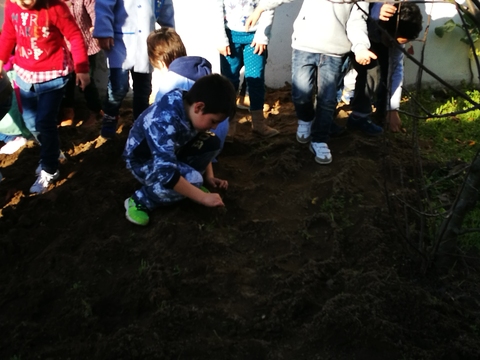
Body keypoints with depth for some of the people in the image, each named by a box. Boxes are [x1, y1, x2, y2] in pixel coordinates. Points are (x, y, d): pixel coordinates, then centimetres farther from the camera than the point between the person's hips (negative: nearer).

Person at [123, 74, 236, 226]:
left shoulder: (190, 110, -12)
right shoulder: (165, 121, -37)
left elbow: (203, 147, 6)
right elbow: (165, 172, -41)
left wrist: (209, 177, -4)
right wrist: (203, 197, -35)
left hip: (171, 152, 7)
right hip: (143, 161, -7)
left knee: (212, 143, -11)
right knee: (192, 180, -30)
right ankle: (139, 201, -13)